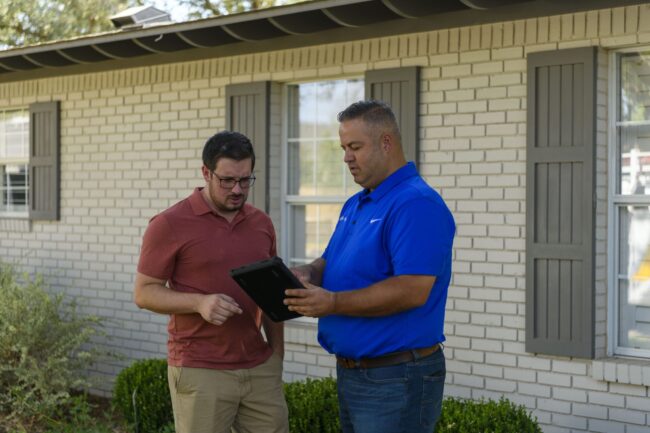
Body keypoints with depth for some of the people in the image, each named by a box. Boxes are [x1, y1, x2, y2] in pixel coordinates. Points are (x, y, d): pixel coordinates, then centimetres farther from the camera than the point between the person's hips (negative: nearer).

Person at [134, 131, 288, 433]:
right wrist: (199, 302, -21)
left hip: (260, 369, 5)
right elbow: (144, 293, -6)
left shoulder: (261, 224, 9)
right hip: (200, 373, -5)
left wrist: (277, 355, 11)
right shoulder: (169, 225, -7)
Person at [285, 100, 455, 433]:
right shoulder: (355, 205, 14)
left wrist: (333, 303, -28)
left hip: (397, 380, -9)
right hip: (350, 372, 9)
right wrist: (308, 274, -3)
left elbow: (413, 290, -25)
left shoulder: (416, 204, -17)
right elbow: (332, 262, 21)